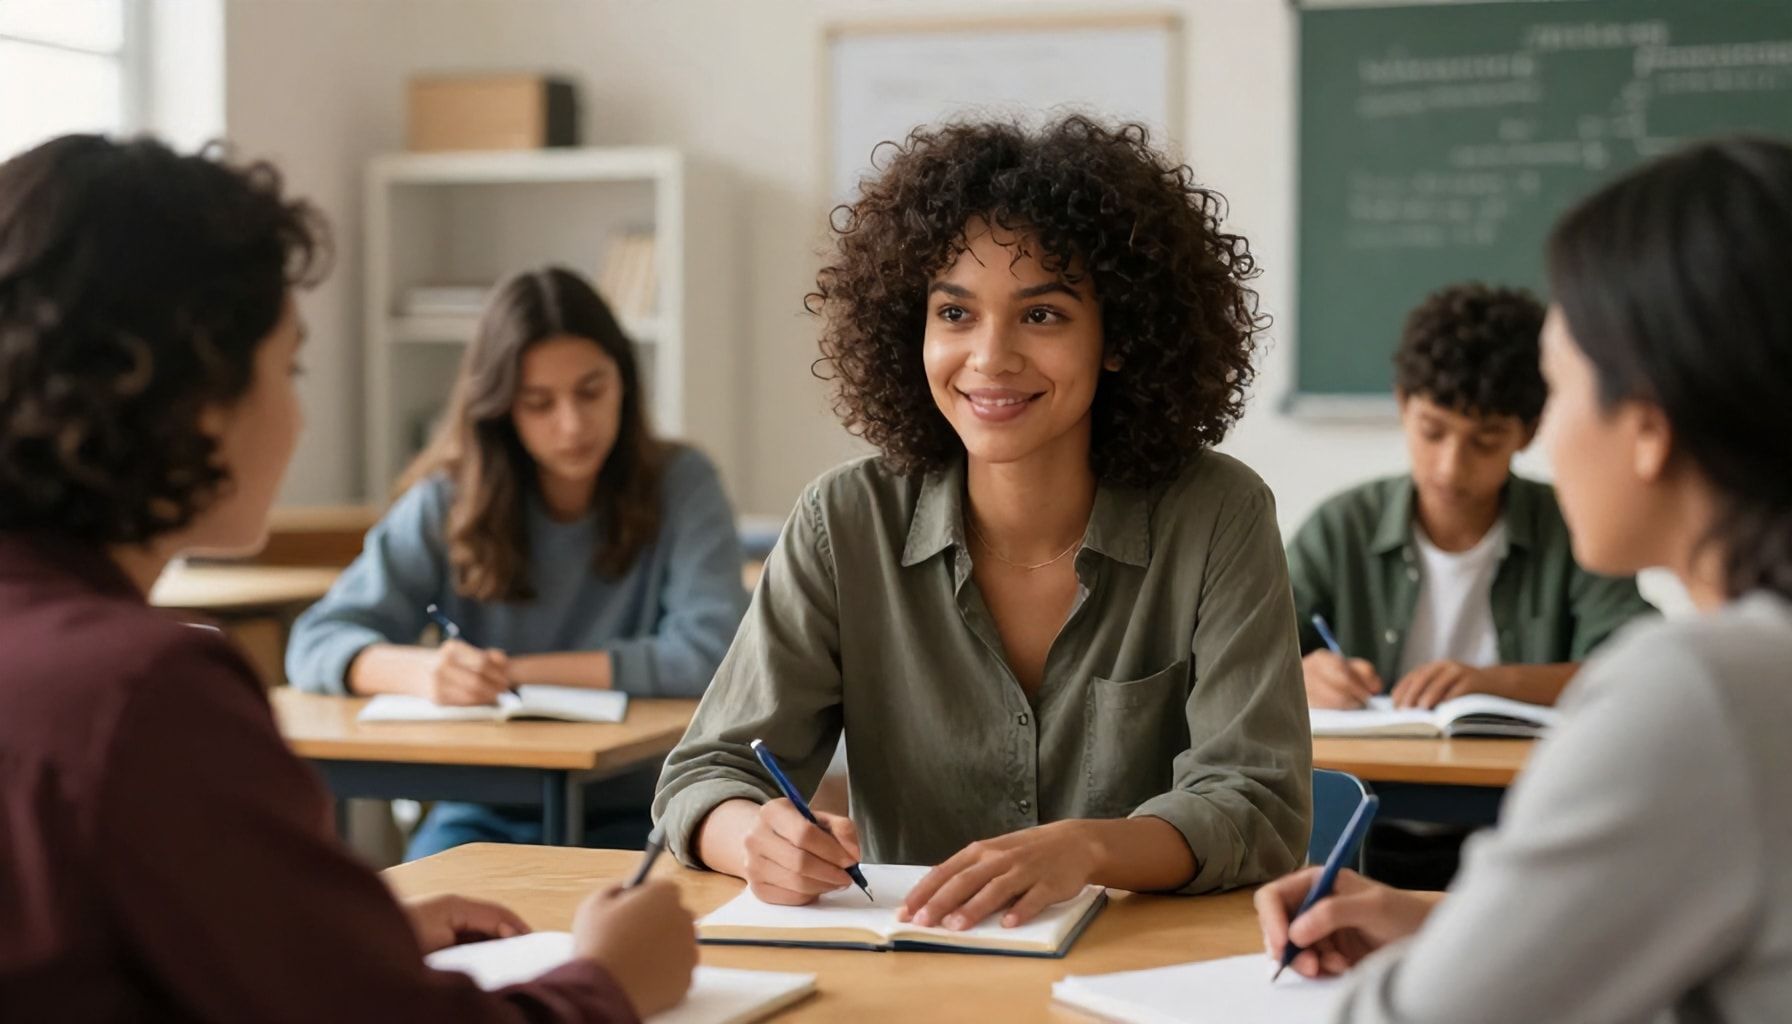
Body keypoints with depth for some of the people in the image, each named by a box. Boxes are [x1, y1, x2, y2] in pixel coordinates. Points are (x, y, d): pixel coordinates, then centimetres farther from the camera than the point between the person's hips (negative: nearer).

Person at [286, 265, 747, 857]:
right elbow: (315, 644, -6)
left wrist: (521, 671, -13)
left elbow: (709, 653, -15)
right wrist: (420, 670, -29)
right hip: (485, 813, 2)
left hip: (633, 815, -1)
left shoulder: (681, 484, -3)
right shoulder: (448, 503, 1)